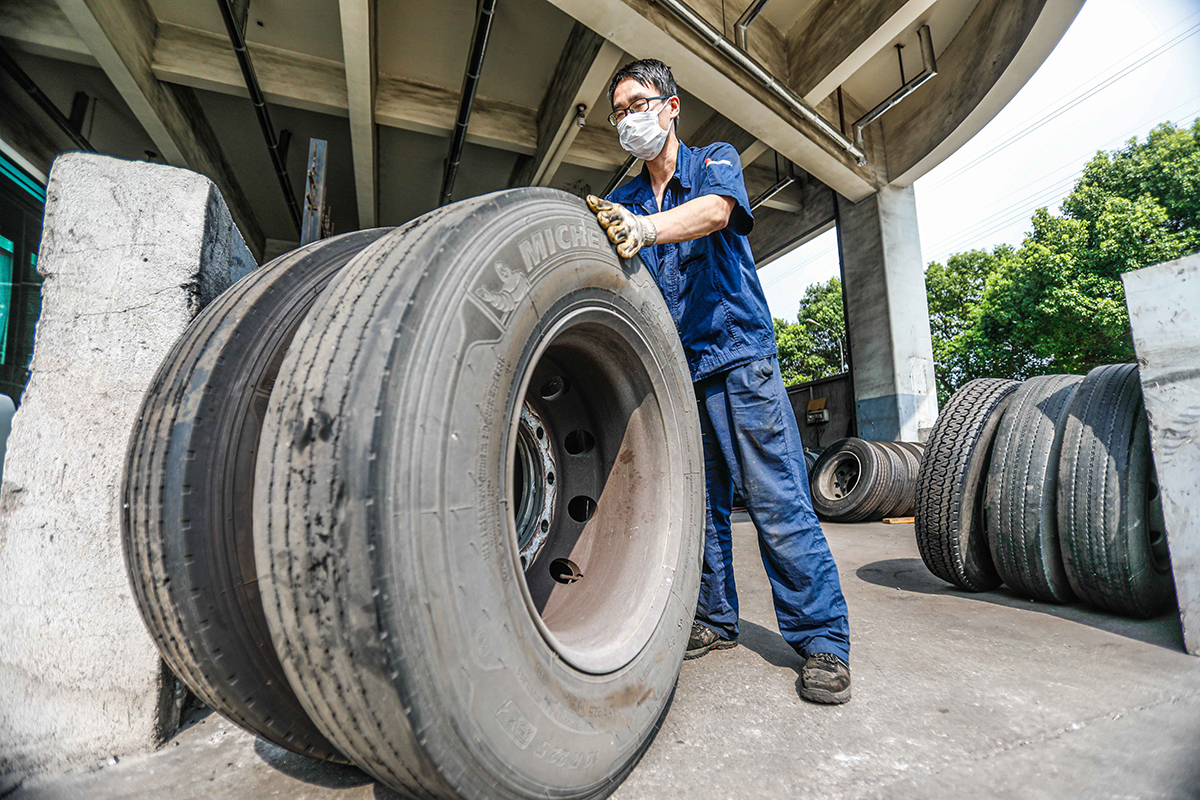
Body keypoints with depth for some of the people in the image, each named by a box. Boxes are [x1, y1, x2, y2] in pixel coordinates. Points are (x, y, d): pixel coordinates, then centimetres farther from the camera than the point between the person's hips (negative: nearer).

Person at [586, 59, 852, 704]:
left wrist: (644, 228, -40)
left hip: (739, 357, -4)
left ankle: (822, 640, 6)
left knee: (777, 501, -6)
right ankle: (715, 620, 24)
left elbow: (716, 210, -21)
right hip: (674, 372, 5)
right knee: (699, 504, 9)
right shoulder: (626, 200, 18)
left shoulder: (716, 161, 4)